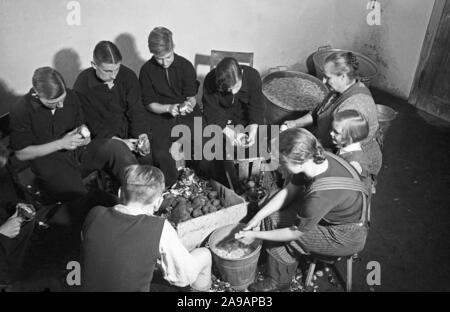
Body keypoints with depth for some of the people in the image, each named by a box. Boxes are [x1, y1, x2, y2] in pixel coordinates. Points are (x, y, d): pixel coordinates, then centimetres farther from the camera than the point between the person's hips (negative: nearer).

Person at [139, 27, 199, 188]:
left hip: (186, 114, 1)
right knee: (159, 153, -26)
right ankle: (172, 186, 2)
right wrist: (168, 108, -20)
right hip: (160, 115, -1)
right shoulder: (147, 70, -1)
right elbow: (149, 103, -1)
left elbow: (192, 97, 4)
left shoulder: (186, 66, 0)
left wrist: (189, 105, -21)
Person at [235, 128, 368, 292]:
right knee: (272, 217, 0)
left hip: (348, 237, -7)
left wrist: (255, 235, -12)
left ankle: (279, 281, 21)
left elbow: (295, 233, -23)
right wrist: (257, 217, -5)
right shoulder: (316, 159, -18)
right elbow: (289, 191, -3)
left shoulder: (320, 195, -40)